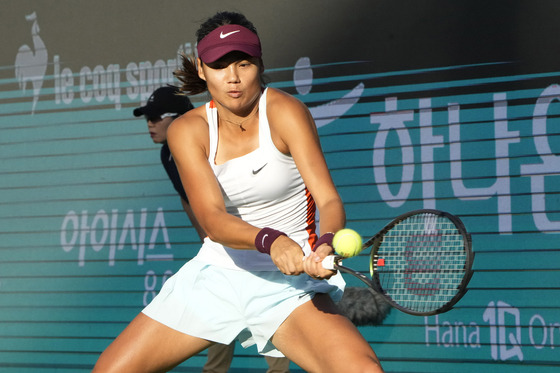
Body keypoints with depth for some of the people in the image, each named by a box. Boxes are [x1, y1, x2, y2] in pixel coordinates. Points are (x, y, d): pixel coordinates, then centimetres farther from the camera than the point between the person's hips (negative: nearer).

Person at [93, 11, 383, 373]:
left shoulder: (285, 112, -14)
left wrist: (325, 245, -42)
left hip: (290, 282, -3)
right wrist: (270, 241, -40)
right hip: (216, 275, 3)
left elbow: (329, 200, -19)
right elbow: (213, 219, -21)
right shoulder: (187, 130, -7)